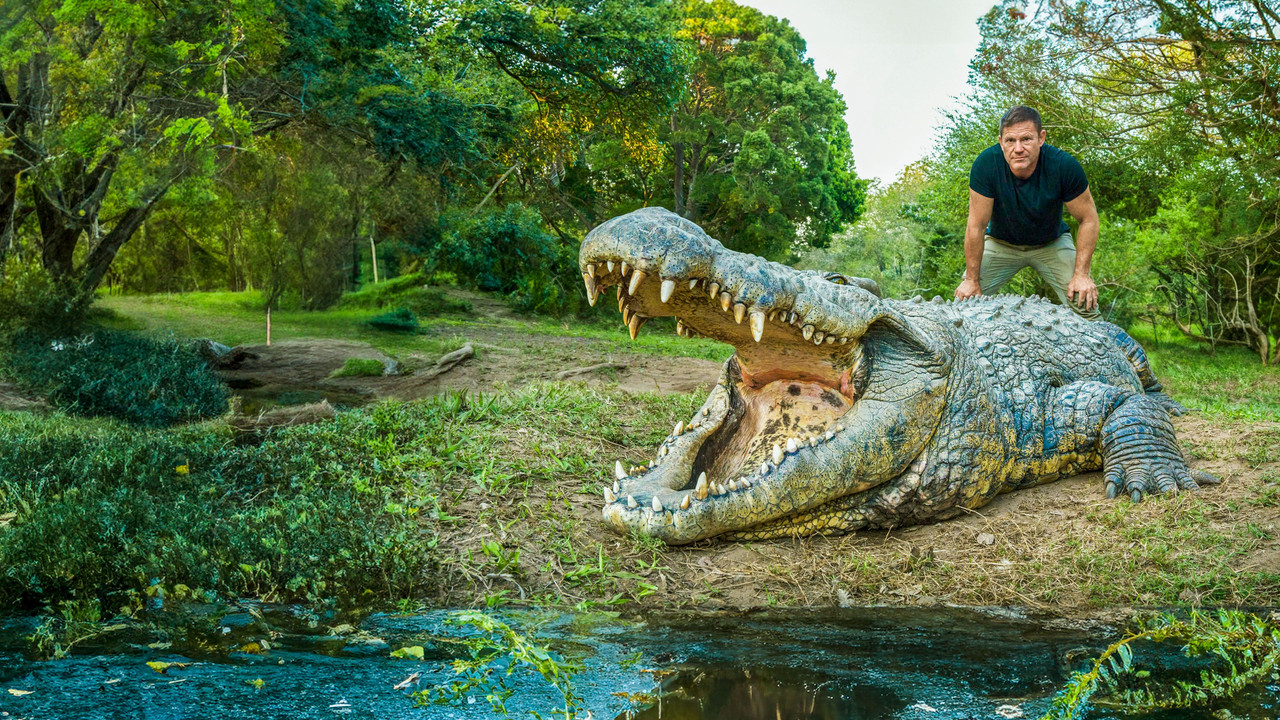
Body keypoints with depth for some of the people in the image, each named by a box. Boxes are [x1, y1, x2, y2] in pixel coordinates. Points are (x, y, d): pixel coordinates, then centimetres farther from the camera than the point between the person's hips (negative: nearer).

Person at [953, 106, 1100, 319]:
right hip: (1000, 242, 0)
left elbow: (1088, 219, -15)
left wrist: (1081, 274, -19)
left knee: (1084, 304, -16)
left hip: (1051, 243, 0)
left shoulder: (1064, 166, -28)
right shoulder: (986, 164, -29)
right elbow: (976, 227, -21)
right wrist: (972, 281, -17)